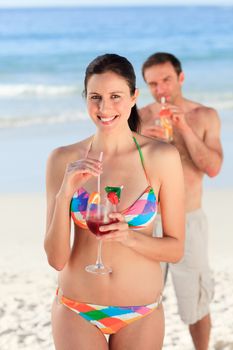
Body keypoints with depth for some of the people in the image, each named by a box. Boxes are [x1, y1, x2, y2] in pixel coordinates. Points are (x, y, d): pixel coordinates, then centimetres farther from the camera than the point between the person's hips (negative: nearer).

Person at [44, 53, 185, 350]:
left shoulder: (162, 157, -9)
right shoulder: (63, 159, -7)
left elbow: (175, 249, -3)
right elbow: (56, 259, -7)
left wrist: (129, 236, -21)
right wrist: (65, 192, -20)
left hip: (141, 314, 0)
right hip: (76, 312, 0)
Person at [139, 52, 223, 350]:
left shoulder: (205, 116, -3)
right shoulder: (140, 118, -3)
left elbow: (213, 168, -12)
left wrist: (185, 129, -22)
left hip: (189, 223, 0)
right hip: (148, 222, 0)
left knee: (195, 304, 9)